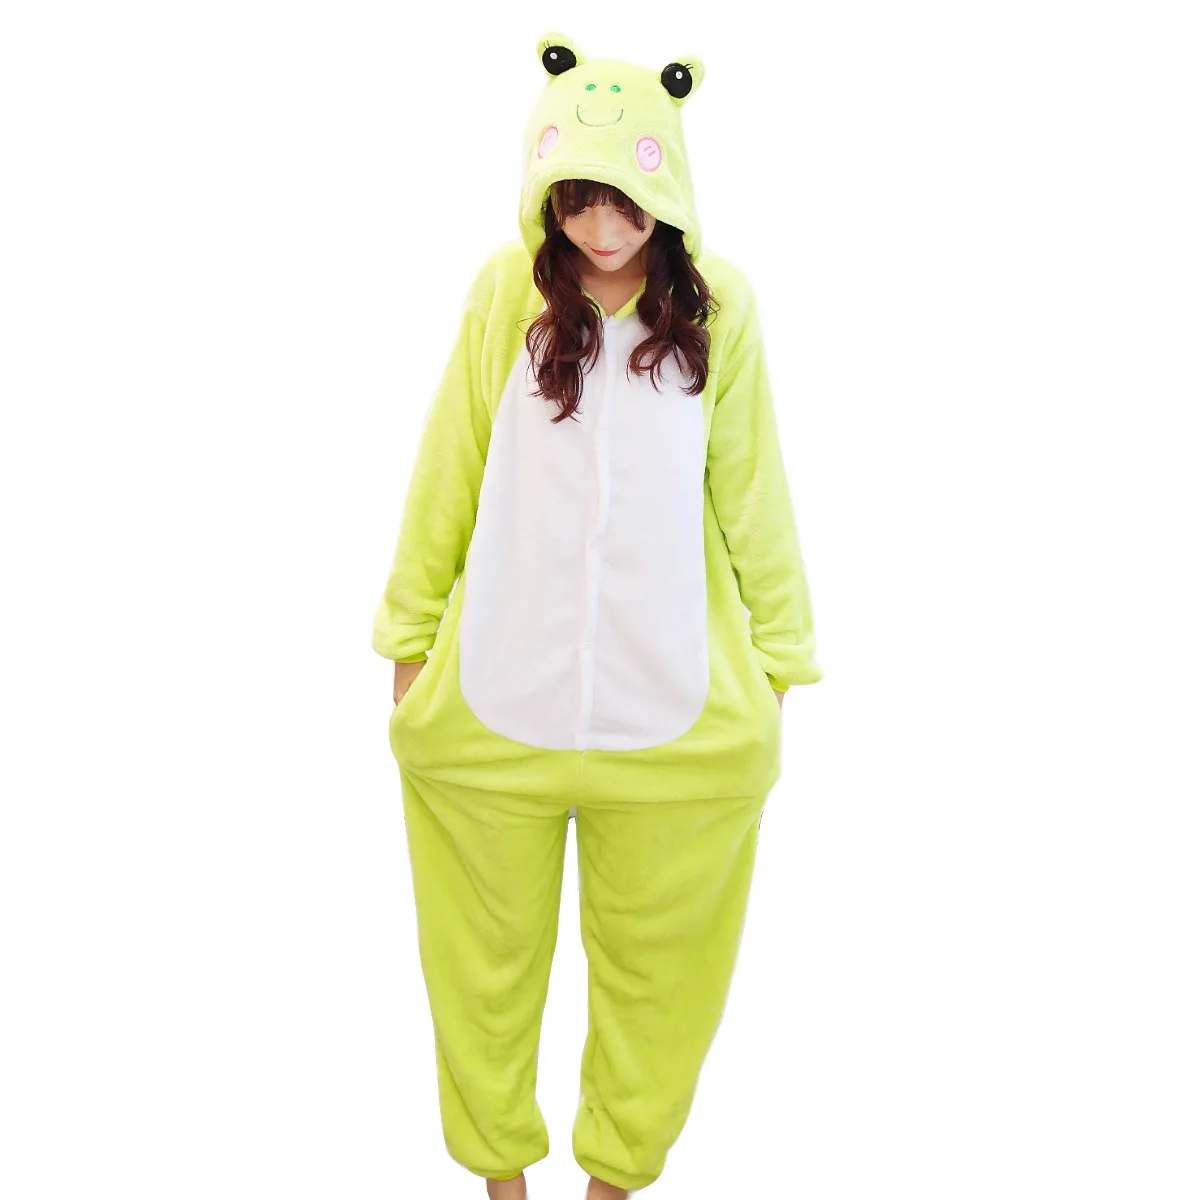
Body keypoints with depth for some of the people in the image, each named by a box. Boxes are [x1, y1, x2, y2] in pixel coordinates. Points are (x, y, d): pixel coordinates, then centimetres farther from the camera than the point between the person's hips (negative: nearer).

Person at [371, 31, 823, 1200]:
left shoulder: (718, 302, -5)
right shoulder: (505, 289, -5)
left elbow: (750, 493, 1)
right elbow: (445, 480, 2)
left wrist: (778, 656, 4)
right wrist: (408, 637, 7)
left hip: (677, 712, 0)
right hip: (492, 701, 1)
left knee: (651, 968, 16)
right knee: (486, 961, 17)